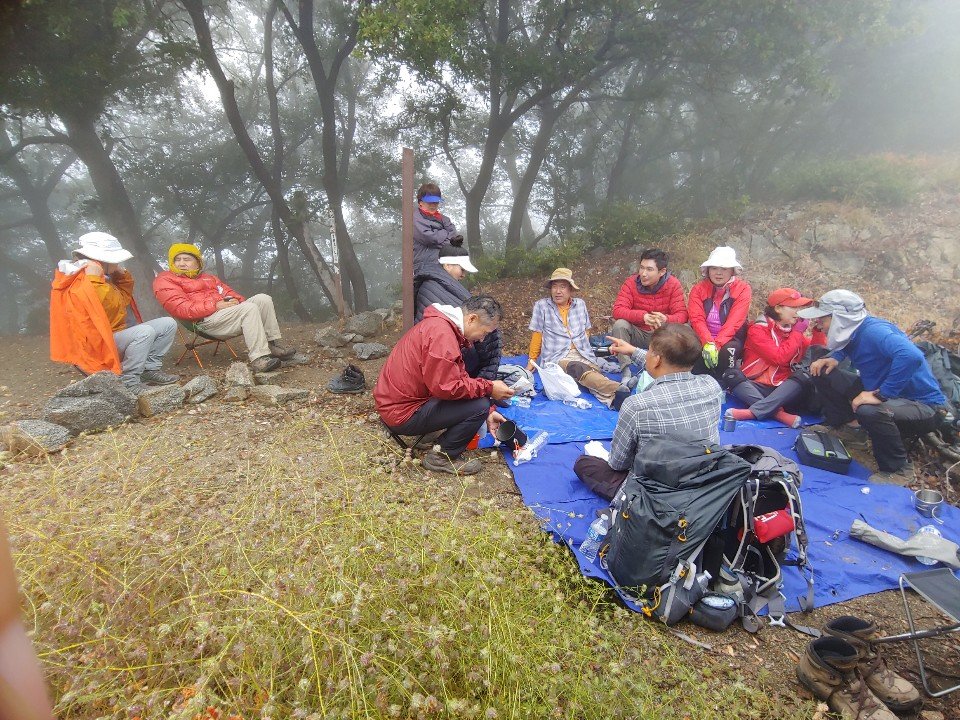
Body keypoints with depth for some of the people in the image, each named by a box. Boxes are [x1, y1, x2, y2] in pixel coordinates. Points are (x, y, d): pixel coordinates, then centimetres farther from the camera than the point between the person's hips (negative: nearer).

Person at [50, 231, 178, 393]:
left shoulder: (104, 278, 10)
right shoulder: (81, 285, -19)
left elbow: (124, 298, 19)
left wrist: (122, 273, 8)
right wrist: (95, 279, -29)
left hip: (117, 333, 10)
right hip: (100, 344, -10)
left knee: (168, 324, 2)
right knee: (145, 332, -35)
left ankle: (149, 369, -1)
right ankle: (127, 380, -22)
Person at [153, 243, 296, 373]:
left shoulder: (208, 277, 30)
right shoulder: (165, 280, 6)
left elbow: (228, 291, 24)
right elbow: (182, 309, -10)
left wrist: (237, 300, -3)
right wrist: (216, 306, -18)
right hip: (206, 321, -8)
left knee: (263, 299, -11)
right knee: (249, 308, -31)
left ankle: (273, 345, -16)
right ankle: (259, 359, -39)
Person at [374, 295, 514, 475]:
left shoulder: (439, 325, 10)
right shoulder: (441, 334, -23)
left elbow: (459, 378, 13)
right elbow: (446, 387, -27)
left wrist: (487, 413, 8)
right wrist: (489, 388, -15)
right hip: (403, 414, -10)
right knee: (479, 406, -13)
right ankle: (442, 457, 1)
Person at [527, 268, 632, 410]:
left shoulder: (580, 304, 16)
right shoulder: (541, 306, 5)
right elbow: (537, 335, 11)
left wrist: (585, 352, 14)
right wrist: (532, 361, 14)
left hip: (583, 355, 4)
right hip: (557, 357, -4)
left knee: (594, 374, -32)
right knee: (579, 369, -38)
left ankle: (613, 398, -60)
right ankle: (617, 390, -61)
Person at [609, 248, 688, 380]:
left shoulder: (673, 285, -9)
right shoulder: (631, 283, -11)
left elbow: (682, 314, -14)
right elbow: (618, 311, -21)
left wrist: (665, 319, -39)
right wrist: (643, 316, -39)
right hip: (637, 333, 0)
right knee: (620, 324, -28)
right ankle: (626, 371, -26)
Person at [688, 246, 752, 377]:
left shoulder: (743, 288, -6)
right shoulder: (698, 288, 0)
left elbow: (734, 322, -16)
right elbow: (697, 319, -13)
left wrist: (716, 345, -27)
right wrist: (708, 343, -29)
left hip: (730, 339, -1)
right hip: (704, 339, 1)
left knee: (728, 350, -34)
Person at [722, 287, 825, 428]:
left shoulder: (795, 329, 14)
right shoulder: (758, 329, -3)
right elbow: (780, 358, -15)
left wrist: (818, 330, -3)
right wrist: (797, 333, -6)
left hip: (783, 390, 3)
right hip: (755, 387, -3)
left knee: (804, 378, -27)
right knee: (731, 375, -30)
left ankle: (753, 411, -40)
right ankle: (778, 413, -41)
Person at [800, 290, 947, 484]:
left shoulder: (874, 331, -28)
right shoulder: (850, 331, -2)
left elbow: (911, 356, -46)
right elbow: (844, 347, 22)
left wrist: (880, 394, -39)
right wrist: (833, 358, 0)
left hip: (922, 405, -9)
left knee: (869, 411, -40)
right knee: (823, 373, 2)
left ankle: (898, 470, -14)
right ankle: (847, 427, 14)